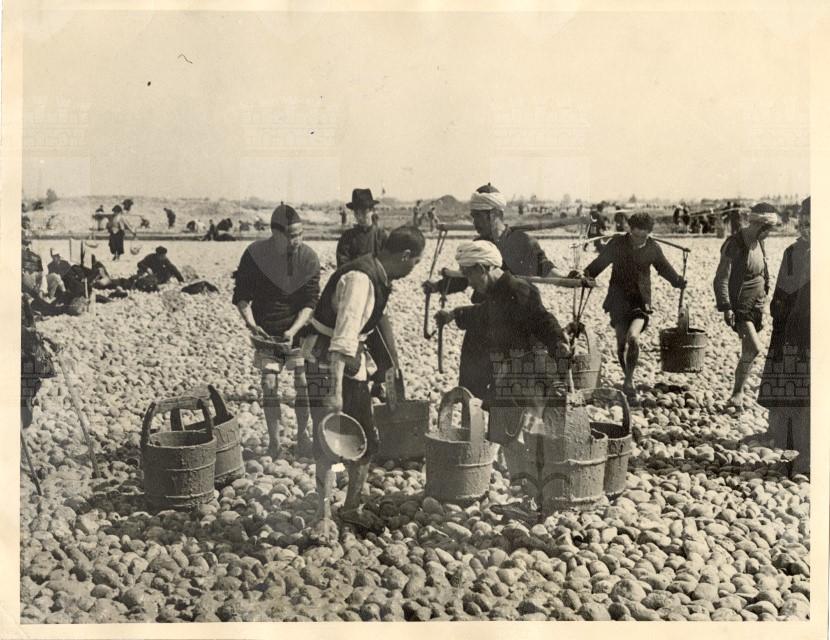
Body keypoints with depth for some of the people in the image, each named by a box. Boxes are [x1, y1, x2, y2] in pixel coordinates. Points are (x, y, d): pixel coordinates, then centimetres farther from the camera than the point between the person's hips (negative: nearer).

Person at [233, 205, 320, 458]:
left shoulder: (308, 257, -11)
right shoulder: (255, 254, -11)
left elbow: (311, 301, -11)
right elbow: (241, 296, -3)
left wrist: (293, 330, -23)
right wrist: (251, 324, -19)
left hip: (300, 330, 0)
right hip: (267, 332, 0)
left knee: (304, 382, -2)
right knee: (269, 383, -2)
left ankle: (303, 436, 14)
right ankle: (273, 440, 10)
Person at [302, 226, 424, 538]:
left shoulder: (379, 277, 5)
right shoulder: (359, 279, -25)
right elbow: (343, 338, -33)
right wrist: (335, 390, -38)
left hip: (353, 362, 10)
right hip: (327, 362, -10)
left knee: (366, 441, 14)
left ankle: (351, 508, 30)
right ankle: (324, 517, 7)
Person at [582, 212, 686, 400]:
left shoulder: (653, 248, 0)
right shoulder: (617, 244, -5)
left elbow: (664, 268, 16)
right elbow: (599, 263, -1)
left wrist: (678, 282, 3)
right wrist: (584, 276, -17)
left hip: (640, 302, 0)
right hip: (618, 300, 0)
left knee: (633, 337, -23)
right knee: (621, 344, 3)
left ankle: (628, 381, -9)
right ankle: (629, 380, 27)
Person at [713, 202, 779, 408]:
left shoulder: (758, 243, 8)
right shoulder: (734, 245, -16)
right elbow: (721, 280, -17)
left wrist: (762, 306, 20)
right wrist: (726, 308, -23)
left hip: (755, 306, 8)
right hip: (739, 306, -8)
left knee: (748, 352, 10)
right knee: (754, 348, -18)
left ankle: (737, 394, 22)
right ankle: (738, 393, -5)